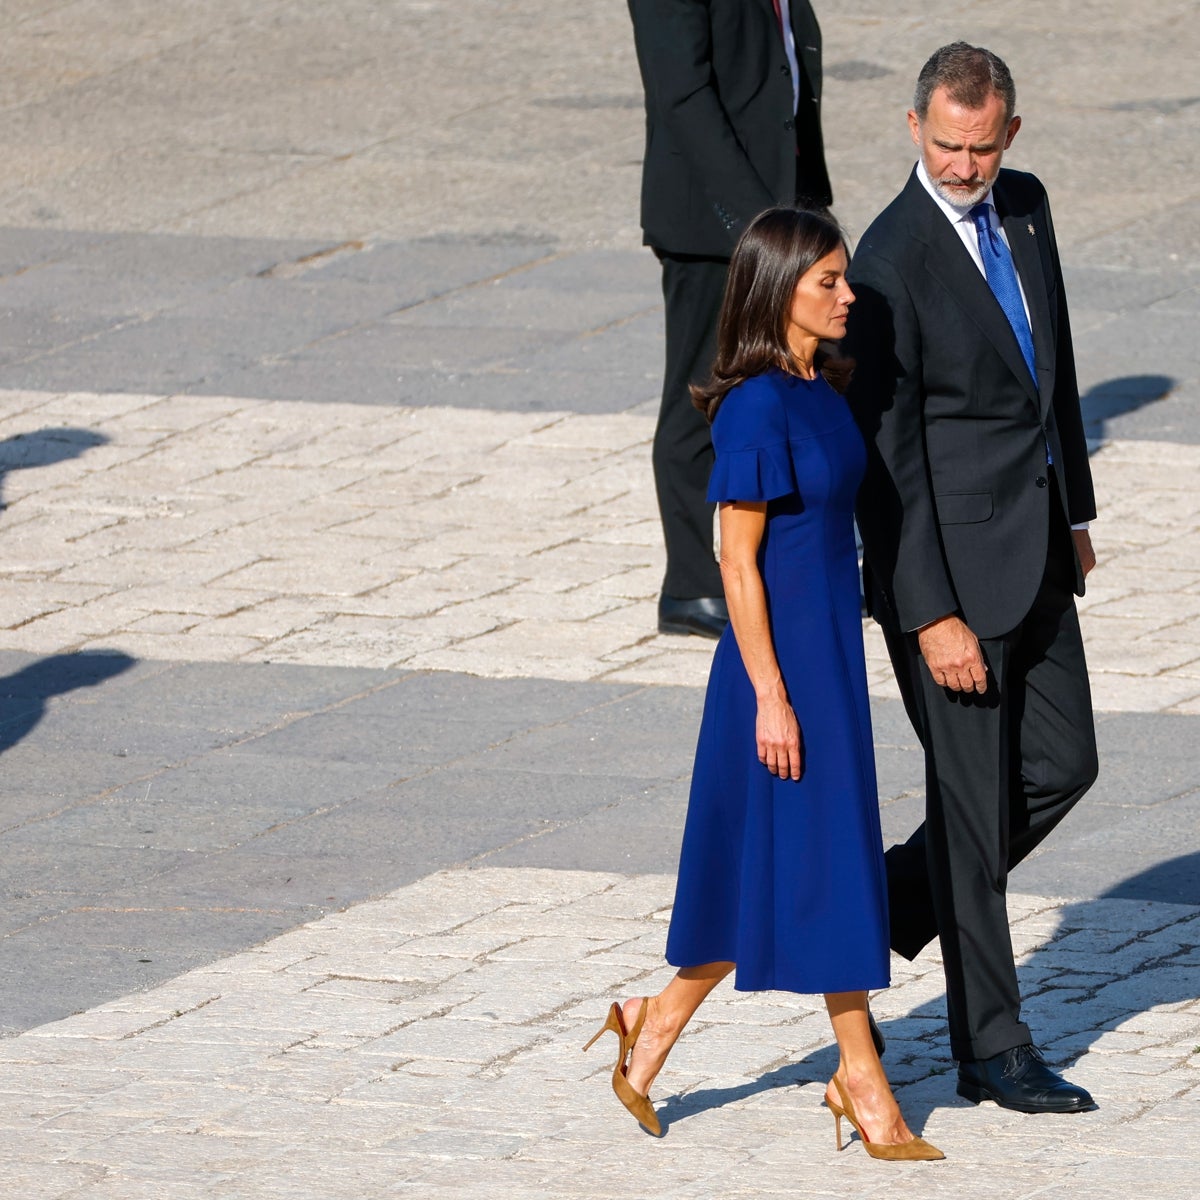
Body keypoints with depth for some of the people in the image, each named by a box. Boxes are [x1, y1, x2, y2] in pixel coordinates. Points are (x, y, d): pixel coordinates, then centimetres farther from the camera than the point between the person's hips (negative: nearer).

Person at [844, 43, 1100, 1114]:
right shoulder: (894, 261, -19)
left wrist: (1075, 507, 20)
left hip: (1034, 544, 8)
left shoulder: (1023, 208, 4)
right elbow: (887, 455, -19)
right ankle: (992, 1048, 10)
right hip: (949, 556, -8)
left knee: (1063, 764, 12)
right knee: (976, 803, 0)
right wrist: (930, 616, -21)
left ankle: (895, 902, 29)